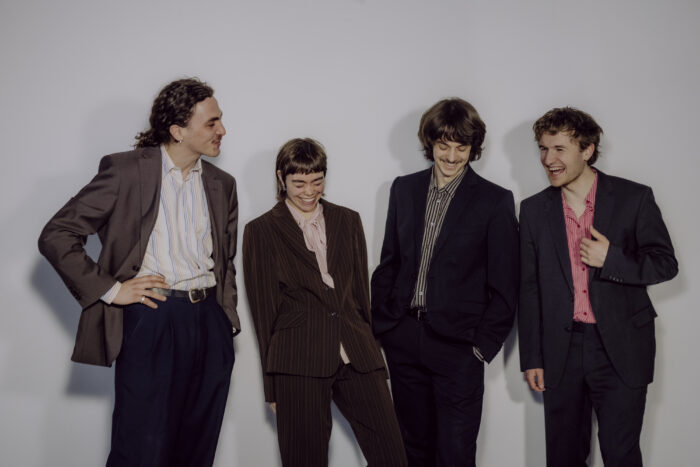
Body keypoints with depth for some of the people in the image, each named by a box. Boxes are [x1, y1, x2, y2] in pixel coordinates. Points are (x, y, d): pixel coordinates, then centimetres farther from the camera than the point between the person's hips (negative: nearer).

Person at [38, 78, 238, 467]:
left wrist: (228, 321, 12)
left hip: (209, 323, 5)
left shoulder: (222, 185, 13)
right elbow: (56, 236, -5)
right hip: (150, 319, -5)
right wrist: (110, 290, -10)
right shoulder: (126, 170, -4)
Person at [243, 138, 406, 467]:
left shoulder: (348, 221, 12)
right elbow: (264, 310, 3)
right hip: (299, 362, -3)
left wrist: (366, 350, 14)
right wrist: (272, 385, 4)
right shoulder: (261, 231, 3)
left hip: (356, 357, 3)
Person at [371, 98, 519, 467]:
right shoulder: (403, 189, 8)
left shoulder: (495, 201, -4)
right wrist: (380, 324, 7)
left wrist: (483, 345, -7)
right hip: (403, 340, 4)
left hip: (457, 344, -4)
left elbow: (505, 286, -4)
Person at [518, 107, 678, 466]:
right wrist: (532, 357, 5)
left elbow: (665, 263, 0)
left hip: (621, 351, -2)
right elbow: (529, 288, 7)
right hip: (561, 351, 3)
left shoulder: (634, 198, -3)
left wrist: (612, 260, -18)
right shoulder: (534, 210, 5)